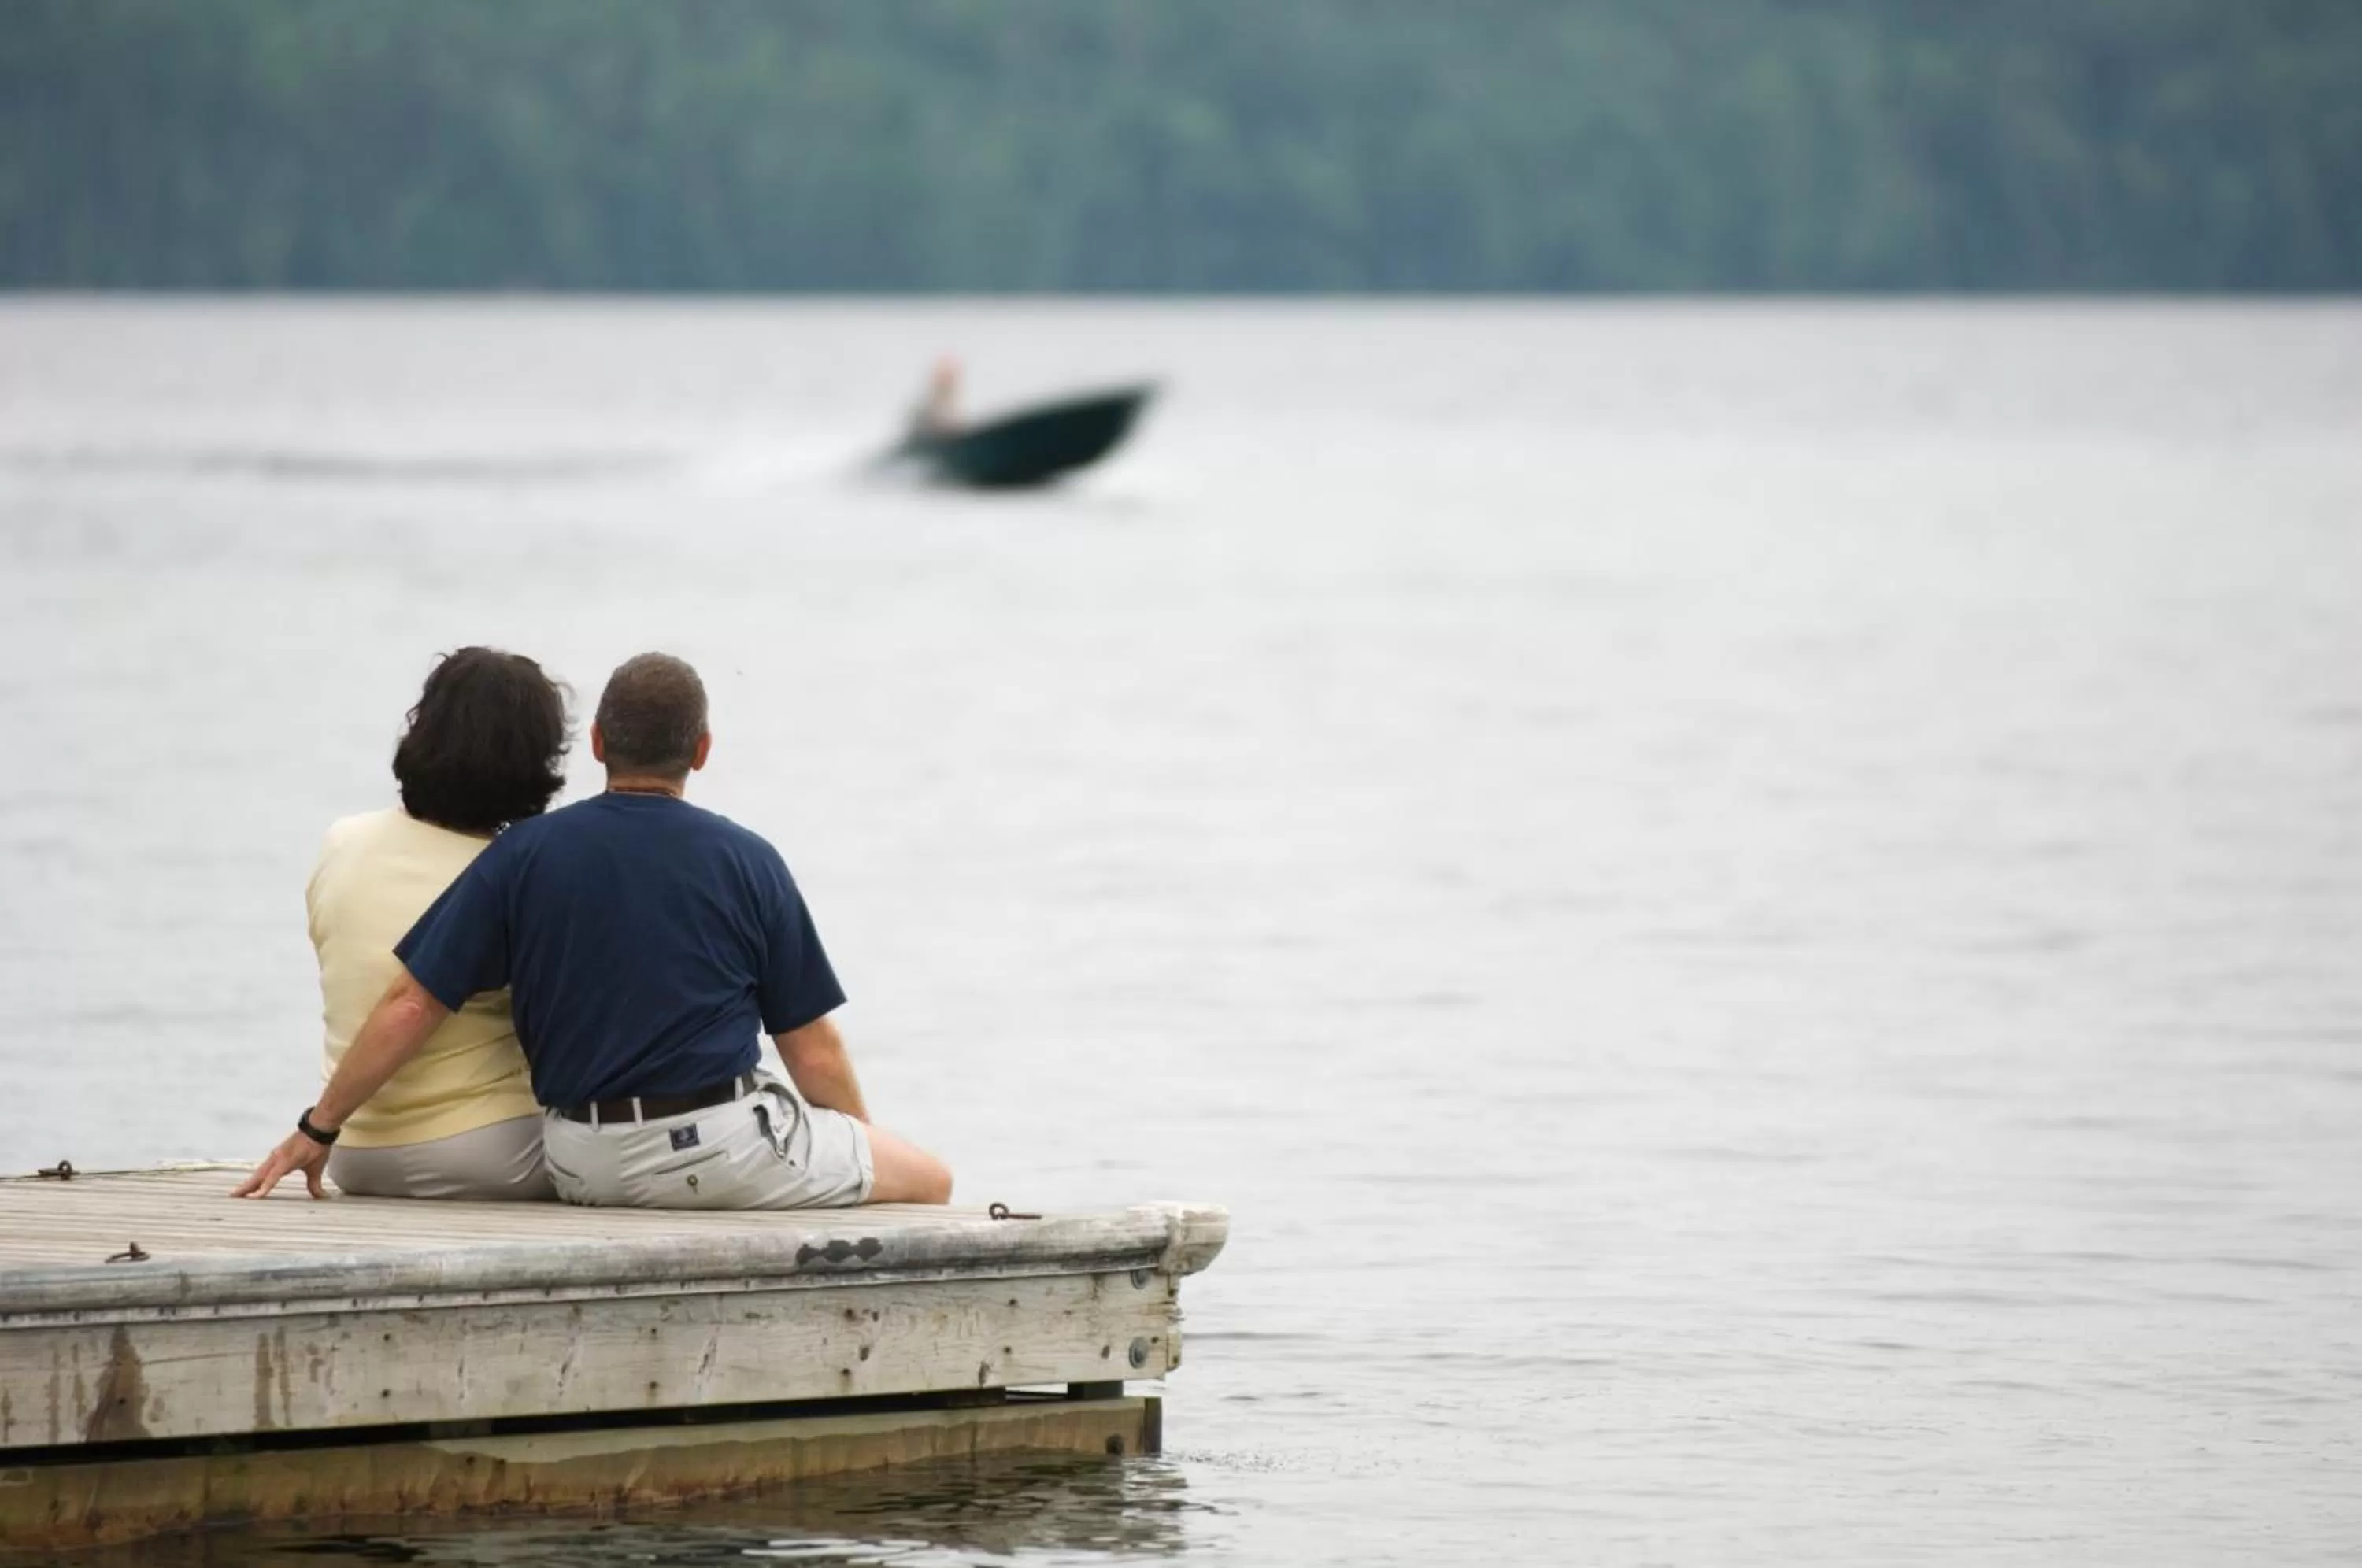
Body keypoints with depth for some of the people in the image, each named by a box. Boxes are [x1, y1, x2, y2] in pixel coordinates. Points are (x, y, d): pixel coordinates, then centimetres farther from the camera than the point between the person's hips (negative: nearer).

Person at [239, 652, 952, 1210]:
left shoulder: (524, 855, 1)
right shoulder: (748, 862, -4)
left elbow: (411, 1005, -2)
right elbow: (813, 1047, 1)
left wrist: (318, 1129, 9)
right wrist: (865, 1153, 18)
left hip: (582, 1167, 4)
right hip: (724, 1148, -4)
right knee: (927, 1180, 13)